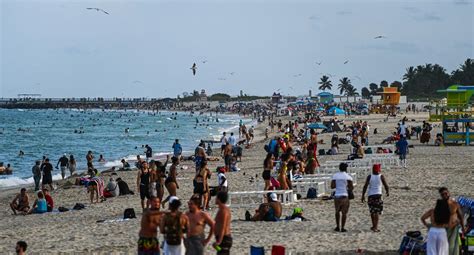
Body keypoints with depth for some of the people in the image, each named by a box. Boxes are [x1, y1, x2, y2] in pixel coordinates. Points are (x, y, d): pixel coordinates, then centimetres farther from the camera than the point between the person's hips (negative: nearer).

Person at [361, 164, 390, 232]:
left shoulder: (369, 177, 1)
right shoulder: (381, 177, -3)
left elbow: (365, 186, -4)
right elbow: (386, 185, -1)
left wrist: (363, 196, 0)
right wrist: (387, 192, 19)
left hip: (371, 196, 2)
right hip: (378, 195, -2)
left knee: (372, 211, 15)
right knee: (377, 212, -1)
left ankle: (374, 226, 27)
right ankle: (375, 227, -11)